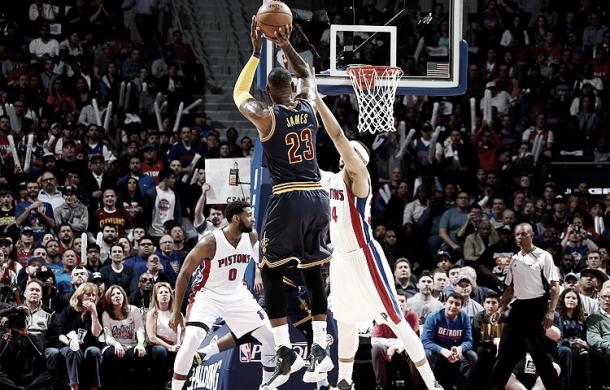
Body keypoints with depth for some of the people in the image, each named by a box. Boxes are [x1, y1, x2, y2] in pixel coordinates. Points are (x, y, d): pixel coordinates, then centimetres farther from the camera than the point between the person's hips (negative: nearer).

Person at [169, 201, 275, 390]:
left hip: (237, 295, 6)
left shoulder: (252, 237, -10)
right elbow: (184, 274, -16)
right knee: (191, 342, -25)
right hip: (208, 295, -5)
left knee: (272, 337, 1)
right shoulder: (210, 243, -24)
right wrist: (176, 311, -15)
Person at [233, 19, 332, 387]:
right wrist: (286, 45, 23)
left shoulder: (267, 115, -6)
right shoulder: (308, 105, 7)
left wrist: (257, 53, 17)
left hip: (288, 199, -5)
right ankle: (320, 349, 8)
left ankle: (286, 351, -4)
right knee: (313, 272, 13)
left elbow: (240, 95, 15)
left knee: (272, 273, 5)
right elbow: (308, 74, 30)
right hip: (319, 196, 5)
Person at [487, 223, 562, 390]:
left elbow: (554, 286, -8)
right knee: (506, 351, 7)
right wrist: (500, 309, 15)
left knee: (538, 353, -9)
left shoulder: (543, 256, -5)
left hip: (536, 307, -7)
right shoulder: (515, 259, 15)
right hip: (518, 307, 7)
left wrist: (551, 311, -17)